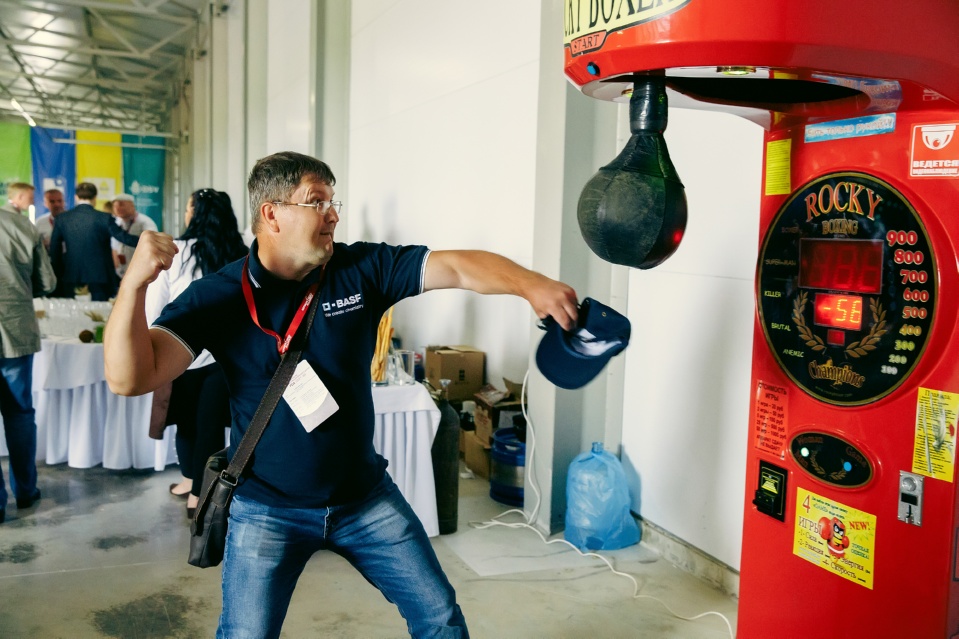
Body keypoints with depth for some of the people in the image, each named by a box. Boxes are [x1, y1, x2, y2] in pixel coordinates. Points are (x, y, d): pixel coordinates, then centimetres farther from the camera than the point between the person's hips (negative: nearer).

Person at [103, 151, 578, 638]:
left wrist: (531, 285, -31)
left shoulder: (363, 269, -7)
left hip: (367, 496, 3)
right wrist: (134, 283, -36)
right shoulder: (215, 298, -12)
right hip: (267, 509, -2)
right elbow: (129, 378, -20)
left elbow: (459, 267, -14)